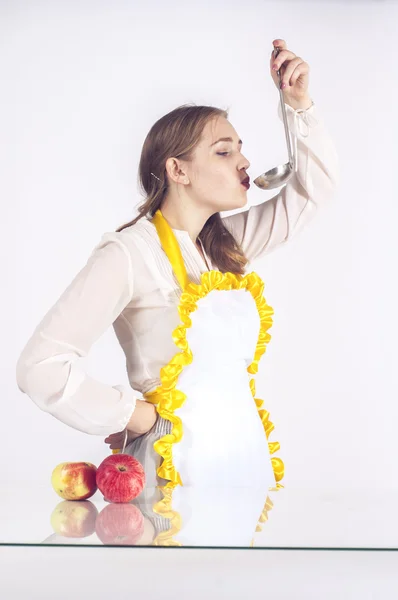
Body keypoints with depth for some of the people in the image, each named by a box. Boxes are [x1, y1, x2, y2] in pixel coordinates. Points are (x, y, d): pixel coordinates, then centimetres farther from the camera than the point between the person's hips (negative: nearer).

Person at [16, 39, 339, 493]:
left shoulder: (228, 242, 9)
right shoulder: (130, 253, -13)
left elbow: (315, 185, 19)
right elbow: (41, 366, -20)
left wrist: (300, 105, 6)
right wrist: (140, 417, -12)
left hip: (248, 451, 7)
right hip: (175, 462, -6)